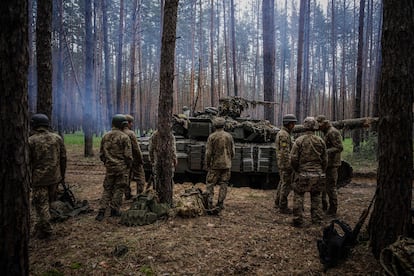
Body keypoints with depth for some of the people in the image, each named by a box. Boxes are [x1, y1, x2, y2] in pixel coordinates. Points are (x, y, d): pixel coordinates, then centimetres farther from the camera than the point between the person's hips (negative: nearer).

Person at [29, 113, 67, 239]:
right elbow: (63, 158, 4)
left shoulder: (31, 140, -9)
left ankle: (45, 231, 7)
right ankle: (40, 227, 32)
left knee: (41, 204, 4)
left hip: (38, 178, -4)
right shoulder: (57, 138, 2)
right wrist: (62, 175, 14)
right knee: (47, 203, 18)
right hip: (54, 177, 4)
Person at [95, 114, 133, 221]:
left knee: (107, 189, 12)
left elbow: (101, 154, 10)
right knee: (119, 189, 7)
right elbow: (128, 155, -13)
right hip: (122, 167, -5)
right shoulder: (124, 137, -12)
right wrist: (129, 166, 1)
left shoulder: (105, 136, 6)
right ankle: (114, 210, 12)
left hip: (109, 167, 5)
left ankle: (101, 211, 6)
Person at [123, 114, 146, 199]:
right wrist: (141, 159, -9)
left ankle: (127, 195, 19)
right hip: (134, 159, -7)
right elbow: (136, 148, -18)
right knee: (140, 177, 4)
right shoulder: (131, 133, -18)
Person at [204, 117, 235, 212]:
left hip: (215, 165, -3)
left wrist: (207, 165, 1)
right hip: (227, 165, 3)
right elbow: (232, 152, 6)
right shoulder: (229, 136, 2)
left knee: (210, 184, 6)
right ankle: (220, 204, 13)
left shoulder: (212, 137, -8)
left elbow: (208, 153, -9)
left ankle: (209, 204, 1)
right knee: (223, 185, 9)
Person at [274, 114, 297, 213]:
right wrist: (289, 166, -22)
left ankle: (278, 202, 29)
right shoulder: (284, 135, -19)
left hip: (281, 163, 11)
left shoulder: (281, 133, 14)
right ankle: (283, 207, 3)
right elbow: (285, 152, -23)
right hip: (285, 163, -11)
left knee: (282, 182, 19)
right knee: (287, 184, -4)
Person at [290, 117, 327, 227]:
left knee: (298, 197, 7)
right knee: (316, 197, 18)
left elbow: (293, 159, -10)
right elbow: (325, 160, 5)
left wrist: (297, 170, 7)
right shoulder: (320, 141, 0)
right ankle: (316, 219, 22)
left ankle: (297, 220, 7)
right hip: (317, 175, 3)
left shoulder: (299, 141, -9)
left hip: (303, 175, -3)